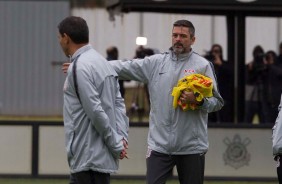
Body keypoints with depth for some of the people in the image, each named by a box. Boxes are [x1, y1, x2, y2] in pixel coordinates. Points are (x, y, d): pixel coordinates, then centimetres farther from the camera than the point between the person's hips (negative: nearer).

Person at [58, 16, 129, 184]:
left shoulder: (79, 67, -15)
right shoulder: (102, 62, 14)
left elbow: (96, 112, -19)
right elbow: (119, 103, 11)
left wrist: (116, 145, -11)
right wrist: (121, 137, 1)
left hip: (88, 156, -9)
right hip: (101, 155, 9)